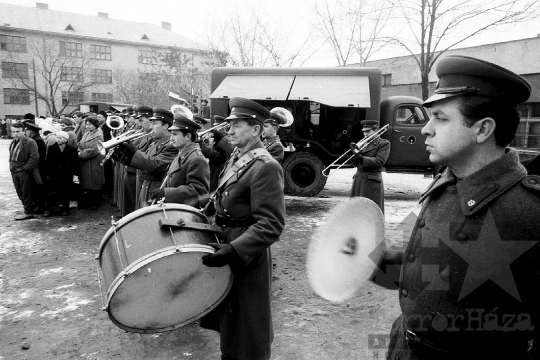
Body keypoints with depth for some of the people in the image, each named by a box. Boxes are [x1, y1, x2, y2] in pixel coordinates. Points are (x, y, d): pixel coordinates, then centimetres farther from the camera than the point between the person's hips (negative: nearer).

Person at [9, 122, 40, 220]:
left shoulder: (30, 142, -11)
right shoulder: (13, 143, 15)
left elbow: (34, 158, -18)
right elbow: (11, 157, 25)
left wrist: (25, 168, -18)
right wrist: (11, 167, 13)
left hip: (25, 172, -8)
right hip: (15, 172, 8)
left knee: (26, 193, -1)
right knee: (20, 193, 13)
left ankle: (28, 212, 9)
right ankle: (28, 208, 26)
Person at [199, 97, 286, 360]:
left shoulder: (266, 167, -22)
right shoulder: (235, 159, 8)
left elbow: (270, 225, -26)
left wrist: (233, 250, -33)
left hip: (246, 258, -9)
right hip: (226, 247, 9)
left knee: (245, 332, 10)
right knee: (228, 322, 26)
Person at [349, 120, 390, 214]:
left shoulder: (384, 143, -1)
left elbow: (379, 162, -13)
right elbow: (355, 163, 14)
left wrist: (362, 158, -21)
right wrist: (355, 152, -5)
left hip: (372, 182, -6)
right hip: (358, 179, 6)